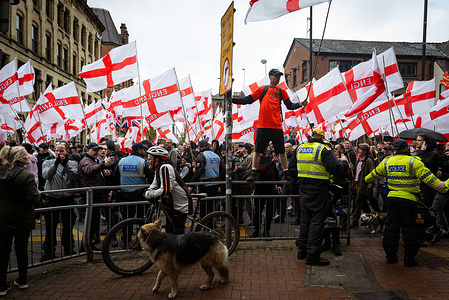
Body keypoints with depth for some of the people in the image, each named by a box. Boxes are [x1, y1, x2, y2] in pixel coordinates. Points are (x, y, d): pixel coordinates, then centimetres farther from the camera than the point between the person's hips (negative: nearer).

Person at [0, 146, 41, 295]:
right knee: (21, 249, 13)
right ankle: (22, 281, 28)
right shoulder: (27, 176, -20)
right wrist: (38, 193, 0)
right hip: (22, 219, -3)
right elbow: (34, 199, -21)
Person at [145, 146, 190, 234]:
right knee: (169, 230, 17)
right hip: (172, 204, 10)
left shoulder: (165, 168, -24)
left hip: (180, 205, -10)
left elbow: (165, 190, -31)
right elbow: (154, 185, 8)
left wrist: (150, 194, -20)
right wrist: (147, 192, -12)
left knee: (178, 234, -5)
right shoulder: (158, 169, 7)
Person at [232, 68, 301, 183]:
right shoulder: (262, 89, 9)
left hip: (277, 126, 1)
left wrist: (300, 104, -7)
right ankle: (253, 173, 11)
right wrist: (231, 99, 0)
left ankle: (286, 173, 15)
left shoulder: (281, 91, 13)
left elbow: (290, 105, 10)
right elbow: (248, 100, 6)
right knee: (257, 150, 2)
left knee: (281, 151, 5)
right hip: (262, 126, -1)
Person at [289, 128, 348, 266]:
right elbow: (336, 169, -18)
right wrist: (343, 162, 1)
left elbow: (292, 167, 17)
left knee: (305, 217, 17)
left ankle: (302, 249, 26)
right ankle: (312, 254, 2)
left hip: (303, 188, 7)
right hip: (318, 189, -7)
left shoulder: (300, 148, 9)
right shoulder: (323, 150, -12)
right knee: (317, 219, 0)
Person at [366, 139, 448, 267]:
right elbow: (427, 177, -15)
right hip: (408, 199, -4)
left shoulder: (387, 162, 6)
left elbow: (375, 173, 21)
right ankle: (409, 259, 11)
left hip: (392, 197, 4)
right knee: (409, 228, 5)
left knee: (391, 226, 13)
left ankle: (390, 256, 20)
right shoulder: (413, 161, -9)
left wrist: (367, 179, 39)